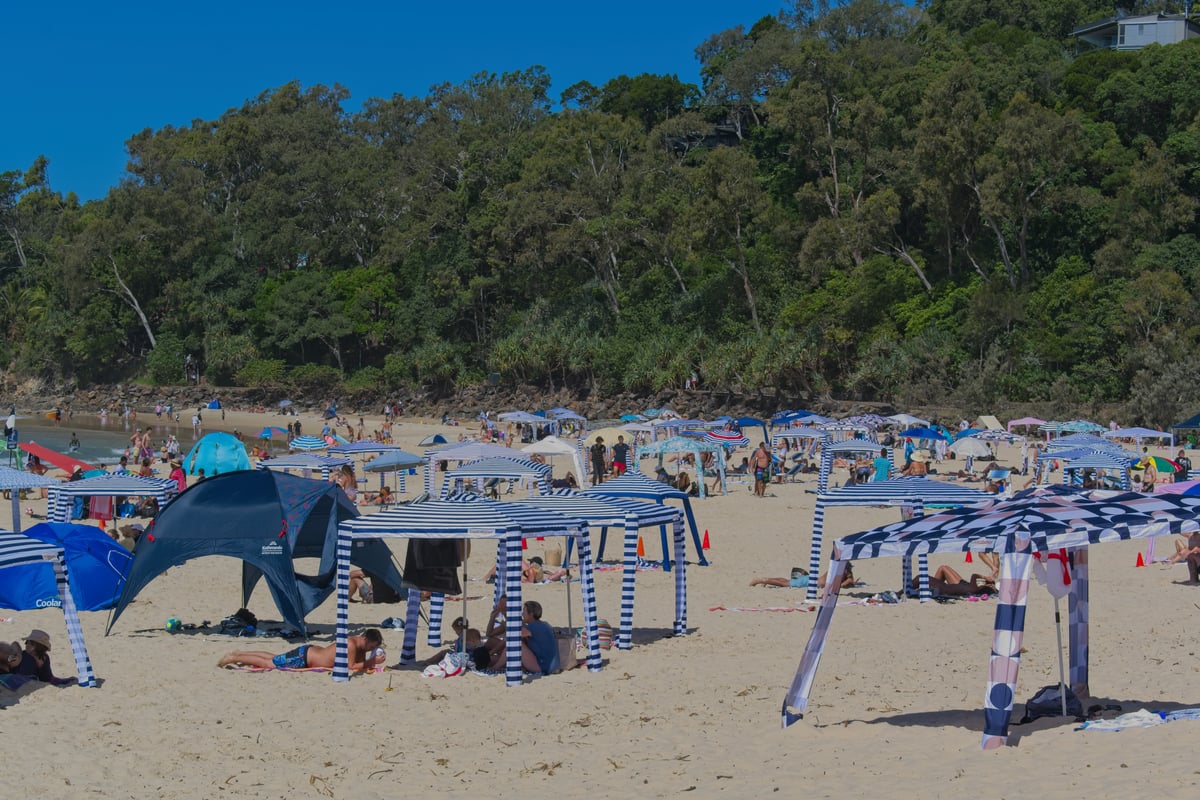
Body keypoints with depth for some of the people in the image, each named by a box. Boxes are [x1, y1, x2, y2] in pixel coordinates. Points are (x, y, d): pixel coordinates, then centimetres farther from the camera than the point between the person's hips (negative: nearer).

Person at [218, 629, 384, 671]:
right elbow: (351, 668, -34)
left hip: (311, 650, 8)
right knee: (268, 663, 2)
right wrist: (367, 664, -27)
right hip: (303, 657, -8)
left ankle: (239, 654, 36)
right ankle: (234, 658, 13)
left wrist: (371, 661, -12)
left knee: (274, 658, 24)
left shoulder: (360, 644, -3)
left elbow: (360, 663, 6)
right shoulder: (351, 645, -30)